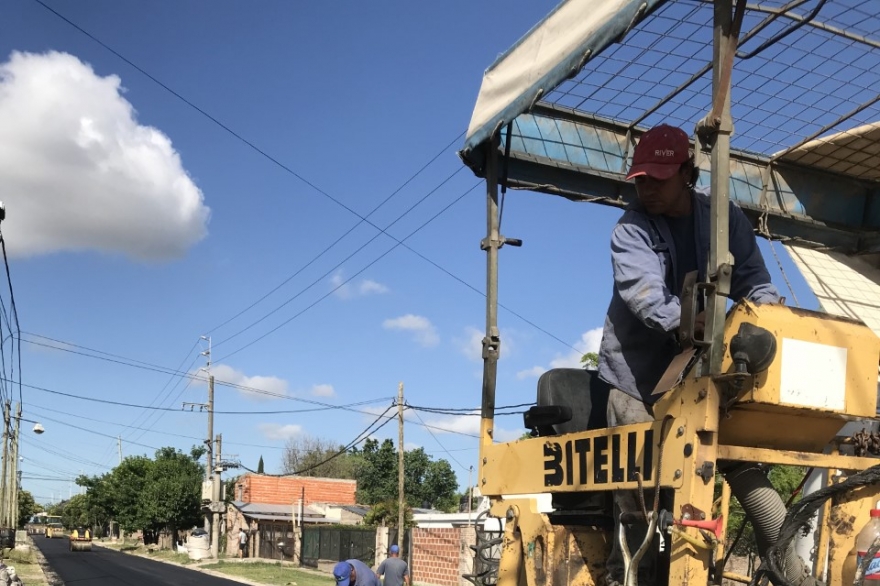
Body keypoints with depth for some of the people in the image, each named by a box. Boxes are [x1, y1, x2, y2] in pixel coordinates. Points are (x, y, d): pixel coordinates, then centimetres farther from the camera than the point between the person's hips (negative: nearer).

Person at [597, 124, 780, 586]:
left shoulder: (725, 218, 3)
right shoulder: (631, 230, -9)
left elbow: (751, 278, -2)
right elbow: (643, 290, -27)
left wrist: (766, 307, -25)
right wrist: (684, 319, -46)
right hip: (638, 373, -3)